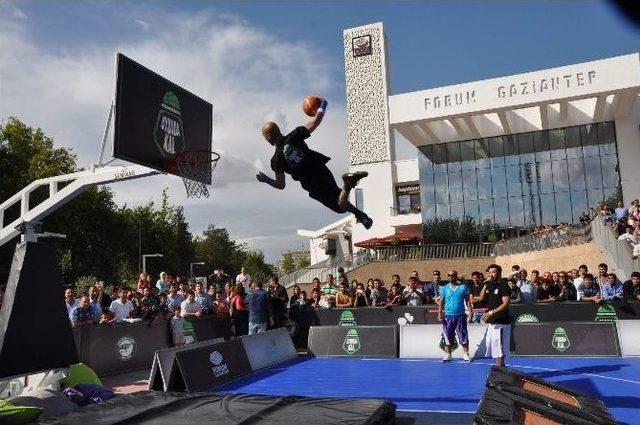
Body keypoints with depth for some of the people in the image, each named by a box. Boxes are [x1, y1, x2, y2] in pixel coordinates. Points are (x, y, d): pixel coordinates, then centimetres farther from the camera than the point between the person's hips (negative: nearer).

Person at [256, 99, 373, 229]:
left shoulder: (276, 161, -4)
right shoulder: (294, 136, 0)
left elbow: (281, 185, -1)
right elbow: (316, 121, -1)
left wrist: (266, 179, 17)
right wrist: (321, 107, 18)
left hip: (313, 187, -2)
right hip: (322, 171, 3)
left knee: (340, 207, 10)